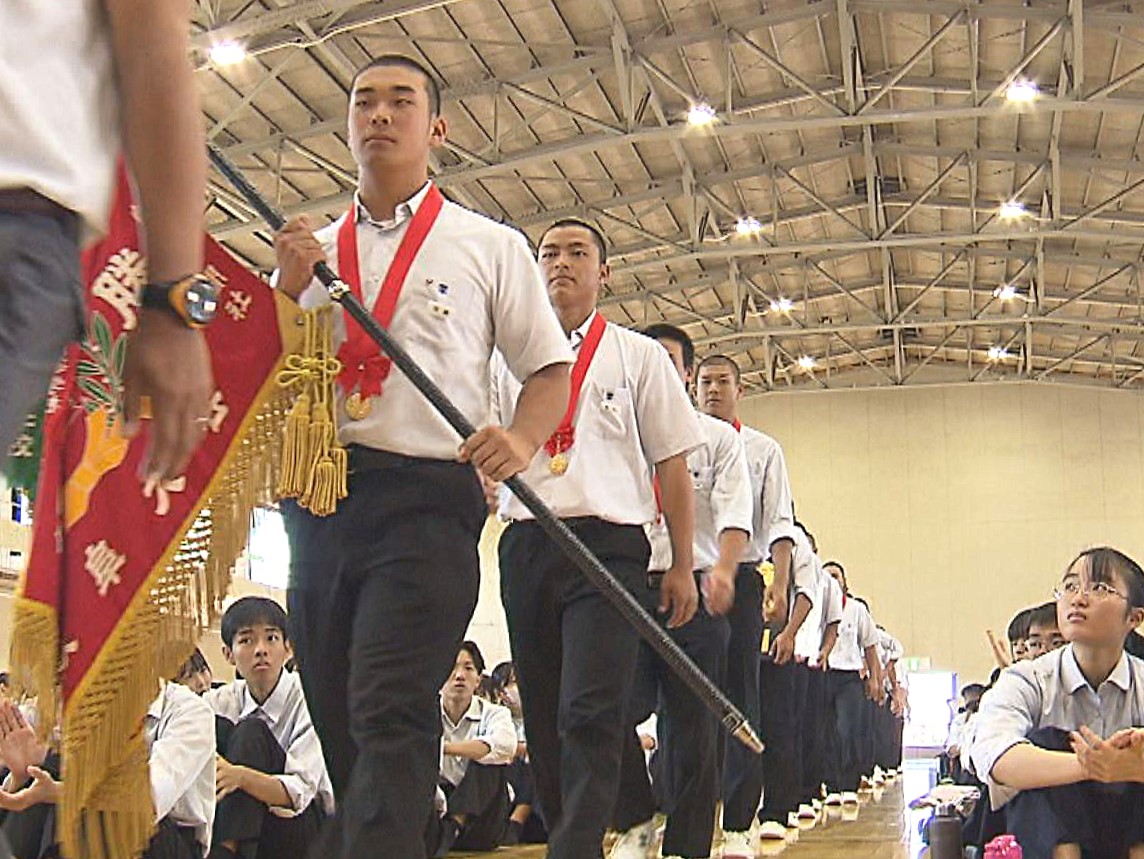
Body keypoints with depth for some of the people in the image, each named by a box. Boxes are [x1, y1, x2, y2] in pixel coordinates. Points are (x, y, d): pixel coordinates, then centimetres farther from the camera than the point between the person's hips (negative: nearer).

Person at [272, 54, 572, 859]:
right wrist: (290, 288, -1)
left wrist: (523, 439, -12)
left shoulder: (489, 246, 11)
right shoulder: (311, 251, 20)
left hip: (426, 496, -4)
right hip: (317, 494, 5)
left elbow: (550, 368, 9)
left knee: (392, 713, -17)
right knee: (340, 722, 7)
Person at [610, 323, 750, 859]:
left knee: (692, 725, 2)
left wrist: (723, 569, -21)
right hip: (627, 588, 1)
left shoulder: (718, 437, 10)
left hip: (695, 591, -1)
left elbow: (734, 513, -2)